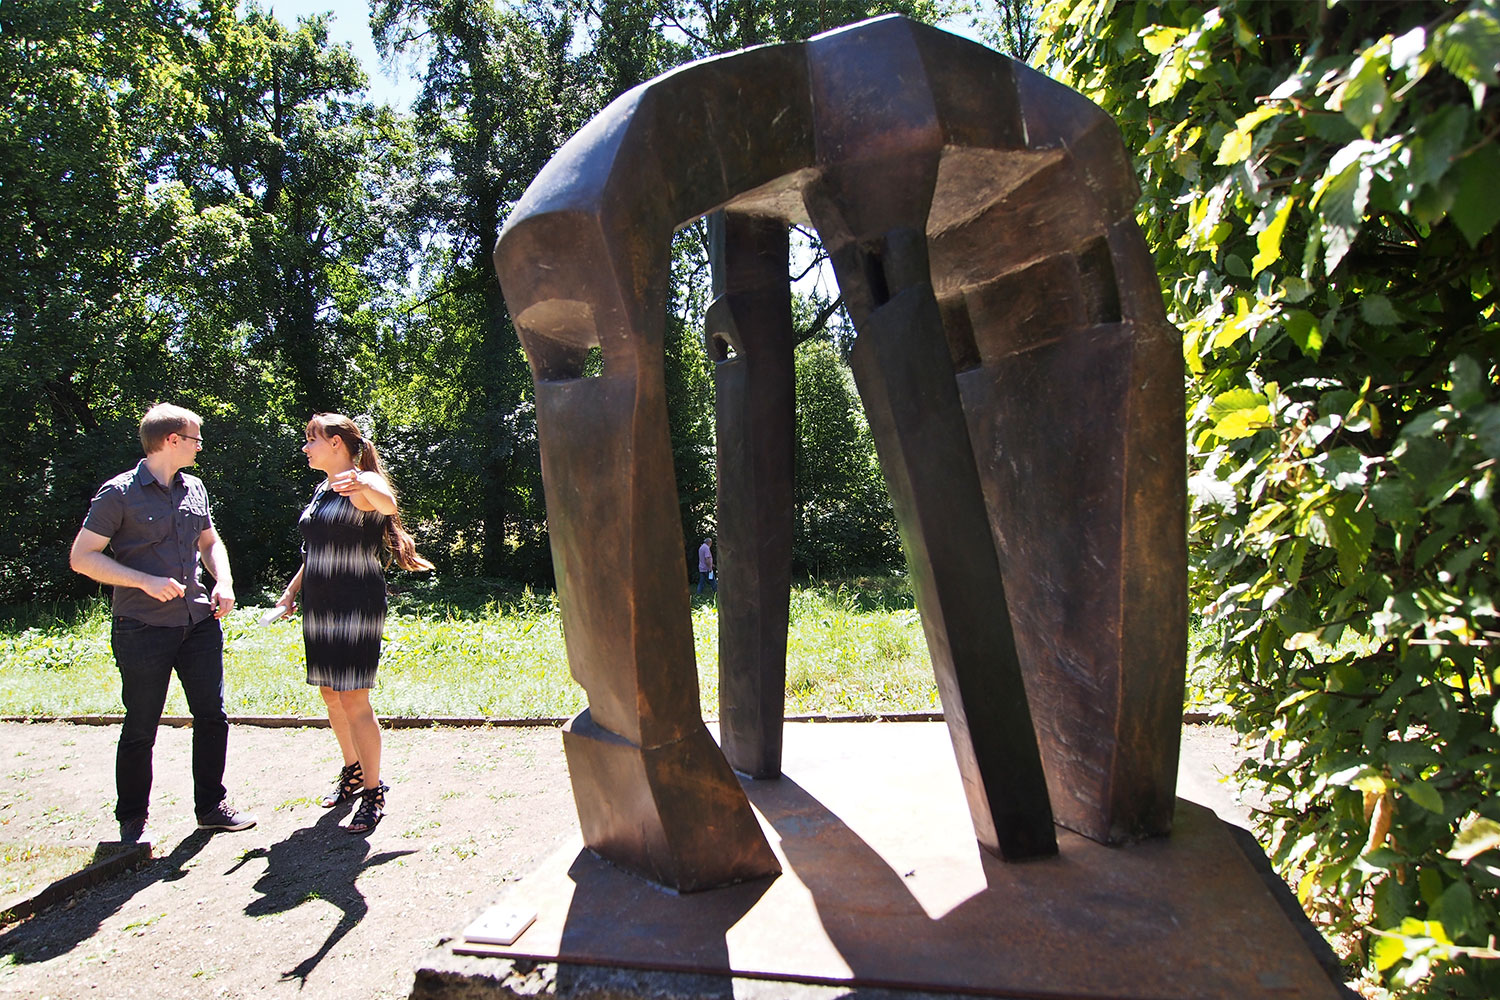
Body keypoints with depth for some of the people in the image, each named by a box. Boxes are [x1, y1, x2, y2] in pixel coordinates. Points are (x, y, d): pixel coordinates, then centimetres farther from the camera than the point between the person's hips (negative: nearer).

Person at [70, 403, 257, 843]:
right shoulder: (119, 493, -8)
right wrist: (146, 582, -18)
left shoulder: (194, 488, 10)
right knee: (141, 729, 5)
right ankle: (132, 821, 24)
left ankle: (211, 806, 24)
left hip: (198, 621, 6)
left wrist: (224, 583, 5)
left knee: (212, 716, 9)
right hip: (143, 628, -6)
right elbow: (82, 557, -9)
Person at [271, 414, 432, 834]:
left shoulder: (364, 483, -11)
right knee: (330, 696, 16)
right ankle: (352, 772, 35)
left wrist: (364, 488, -56)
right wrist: (292, 589, 22)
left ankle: (373, 793, 6)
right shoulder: (321, 491, 14)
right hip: (319, 609, 8)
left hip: (356, 606, -8)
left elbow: (388, 504, -35)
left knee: (354, 701, -7)